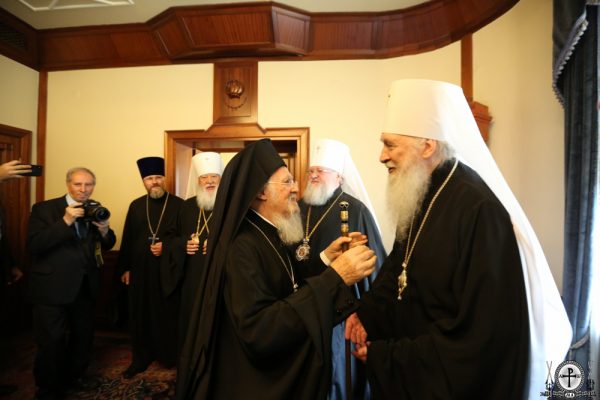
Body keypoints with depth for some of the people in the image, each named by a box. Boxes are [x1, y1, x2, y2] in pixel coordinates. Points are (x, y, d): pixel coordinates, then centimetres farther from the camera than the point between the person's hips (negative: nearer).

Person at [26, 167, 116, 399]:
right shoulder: (44, 209, -8)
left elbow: (107, 245, 8)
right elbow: (33, 245, -19)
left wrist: (105, 230, -14)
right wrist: (65, 221, -28)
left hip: (85, 287, 5)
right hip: (52, 288, -5)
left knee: (83, 338, 18)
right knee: (52, 342, 5)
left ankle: (73, 379, 43)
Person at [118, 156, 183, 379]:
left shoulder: (178, 205, -4)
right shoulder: (136, 206, 8)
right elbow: (127, 239, 8)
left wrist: (166, 246, -18)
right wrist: (125, 267, 7)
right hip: (140, 271, 4)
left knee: (168, 315, 6)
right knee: (140, 316, 12)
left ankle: (171, 357, 25)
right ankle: (140, 359, 30)